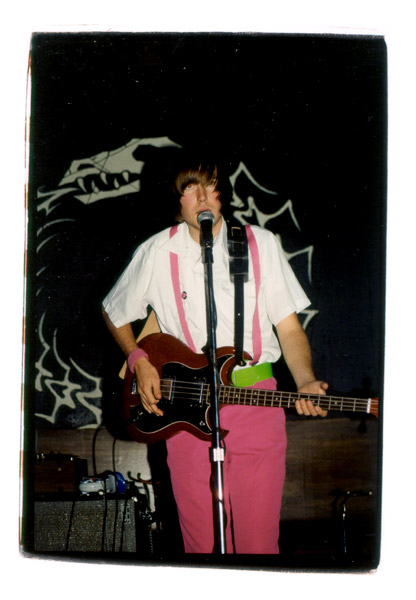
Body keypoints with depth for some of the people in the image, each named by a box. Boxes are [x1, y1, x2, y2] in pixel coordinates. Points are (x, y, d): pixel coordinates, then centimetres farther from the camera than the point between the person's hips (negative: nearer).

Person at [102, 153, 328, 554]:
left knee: (258, 539, 5)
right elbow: (113, 312, 18)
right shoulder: (157, 253, 3)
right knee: (201, 540, 6)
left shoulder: (261, 244, 4)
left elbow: (288, 327, 3)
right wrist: (138, 360, 3)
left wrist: (305, 382, -13)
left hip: (257, 401, 0)